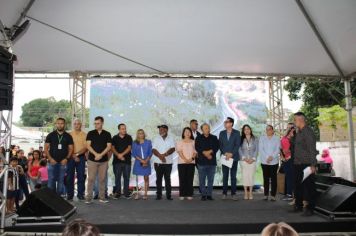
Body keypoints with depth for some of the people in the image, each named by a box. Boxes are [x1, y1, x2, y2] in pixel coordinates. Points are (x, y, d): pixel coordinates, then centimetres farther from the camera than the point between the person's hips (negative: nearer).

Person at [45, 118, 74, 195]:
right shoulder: (50, 135, 5)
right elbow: (46, 148, 3)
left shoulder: (68, 136, 7)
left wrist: (66, 158, -7)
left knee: (61, 180, 4)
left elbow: (71, 149, 6)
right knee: (51, 180, 0)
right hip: (52, 162, -1)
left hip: (63, 162, 1)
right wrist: (50, 158, -8)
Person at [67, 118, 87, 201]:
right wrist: (73, 156, -9)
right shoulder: (69, 134, 6)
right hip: (71, 157, 0)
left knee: (81, 176, 1)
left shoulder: (84, 135, 5)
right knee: (70, 176, 2)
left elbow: (86, 148, 0)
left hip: (81, 157, 0)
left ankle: (80, 194, 8)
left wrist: (77, 154, -12)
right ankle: (70, 194, 9)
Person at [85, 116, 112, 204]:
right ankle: (89, 197, 3)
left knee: (102, 179, 6)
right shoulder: (90, 133, 4)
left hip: (104, 160, 1)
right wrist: (96, 154, -16)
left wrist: (101, 155, -14)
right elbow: (88, 145, -3)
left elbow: (109, 146, -1)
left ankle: (102, 197, 13)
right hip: (92, 160, -1)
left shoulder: (107, 134, 5)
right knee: (91, 179, -2)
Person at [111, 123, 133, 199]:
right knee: (117, 177, 4)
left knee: (126, 177, 3)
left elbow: (129, 148, -3)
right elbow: (112, 148, 2)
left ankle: (126, 193, 10)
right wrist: (118, 155, -12)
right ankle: (117, 192, 10)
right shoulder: (115, 138, 7)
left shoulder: (129, 137, 5)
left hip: (127, 160, -1)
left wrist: (122, 154, -13)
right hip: (117, 161, 1)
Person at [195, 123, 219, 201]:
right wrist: (205, 154, -12)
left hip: (212, 162, 1)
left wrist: (209, 151, -13)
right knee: (202, 180, -2)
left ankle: (209, 195, 12)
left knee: (211, 180, 4)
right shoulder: (198, 138, 9)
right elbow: (197, 148, -2)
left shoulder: (214, 138, 13)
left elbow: (216, 147, 1)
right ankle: (203, 195, 6)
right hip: (202, 161, -1)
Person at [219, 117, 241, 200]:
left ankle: (233, 193, 7)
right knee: (225, 176, 4)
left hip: (234, 157, -2)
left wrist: (231, 154, -15)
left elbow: (237, 145, -6)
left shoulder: (237, 133, 2)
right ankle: (224, 193, 8)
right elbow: (220, 145, 4)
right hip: (224, 157, 2)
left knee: (233, 176, 2)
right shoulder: (222, 133, 9)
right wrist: (225, 153, -10)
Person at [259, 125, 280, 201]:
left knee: (273, 178, 0)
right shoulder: (262, 138, 8)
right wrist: (267, 157, -13)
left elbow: (277, 149, -3)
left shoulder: (277, 139, 6)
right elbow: (260, 149, -1)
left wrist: (272, 156, -17)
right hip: (264, 161, 1)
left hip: (274, 161, -1)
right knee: (266, 178, 3)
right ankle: (266, 194, 8)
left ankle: (273, 195, 4)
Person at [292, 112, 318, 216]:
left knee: (309, 186, 0)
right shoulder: (298, 132, 14)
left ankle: (310, 208, 7)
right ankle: (298, 206, 26)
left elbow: (312, 149, -18)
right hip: (298, 164, 9)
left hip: (307, 164, -9)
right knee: (298, 185, 14)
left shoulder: (308, 132, -13)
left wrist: (313, 164, -22)